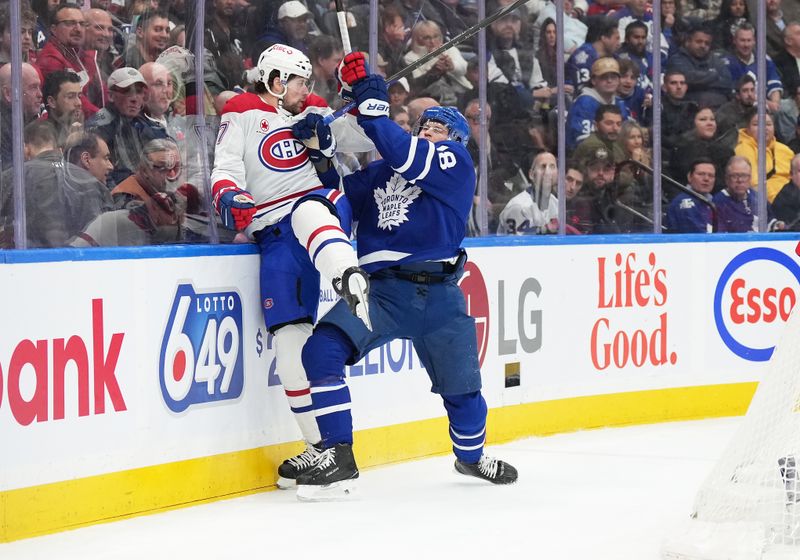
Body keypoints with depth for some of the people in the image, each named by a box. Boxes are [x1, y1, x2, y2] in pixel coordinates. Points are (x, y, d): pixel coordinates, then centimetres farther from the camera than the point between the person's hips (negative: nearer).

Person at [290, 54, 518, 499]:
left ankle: (471, 455, 42)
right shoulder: (379, 172, 16)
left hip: (438, 295, -2)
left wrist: (371, 103, -19)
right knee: (322, 349, -22)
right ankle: (338, 457, -17)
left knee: (462, 386, 12)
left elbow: (407, 156, -17)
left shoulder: (457, 162, 0)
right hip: (380, 289, 2)